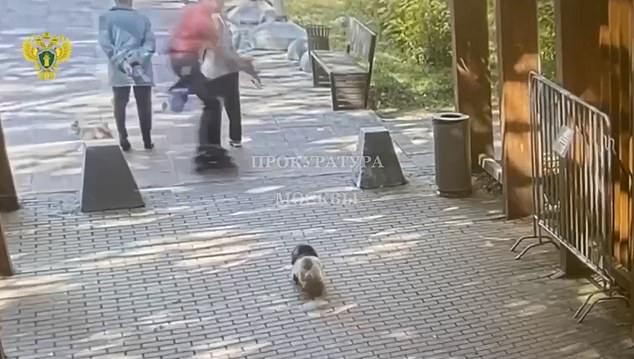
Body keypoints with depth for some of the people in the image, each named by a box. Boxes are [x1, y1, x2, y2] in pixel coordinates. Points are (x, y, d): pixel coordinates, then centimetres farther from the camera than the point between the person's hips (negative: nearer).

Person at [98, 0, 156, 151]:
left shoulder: (106, 17, 6)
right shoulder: (143, 18, 9)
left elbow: (105, 43, -6)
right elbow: (150, 43, -3)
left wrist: (120, 60, -10)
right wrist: (138, 58, -11)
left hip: (119, 70, 0)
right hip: (142, 68, 0)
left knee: (120, 103, 8)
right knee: (144, 105, 8)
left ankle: (123, 139, 1)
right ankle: (147, 140, 9)